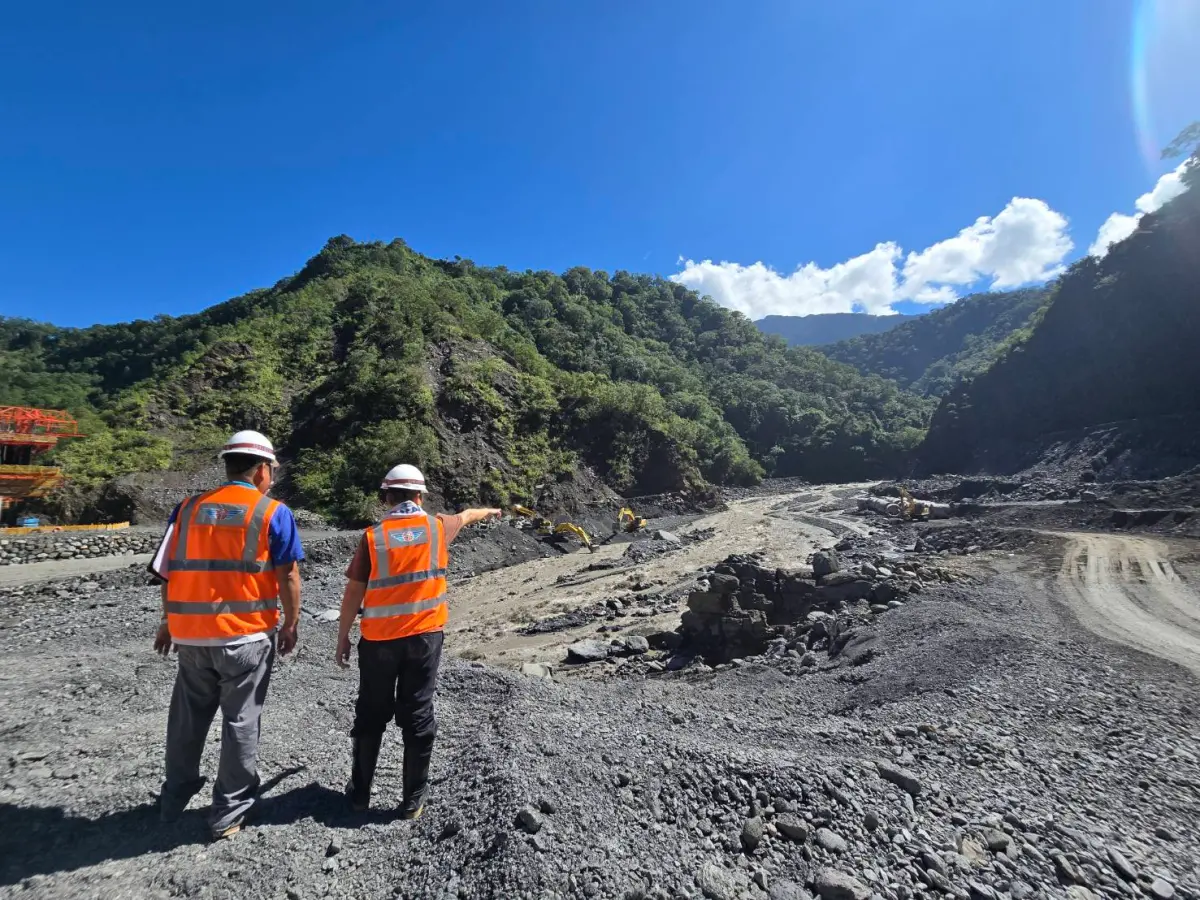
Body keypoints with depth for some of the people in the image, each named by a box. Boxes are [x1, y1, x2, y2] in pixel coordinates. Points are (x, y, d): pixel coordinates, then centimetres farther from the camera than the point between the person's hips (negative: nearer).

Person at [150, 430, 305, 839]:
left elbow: (169, 571, 8)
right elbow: (287, 576, -9)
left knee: (187, 719, 23)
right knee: (240, 724, 10)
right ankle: (228, 813, 21)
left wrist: (169, 621, 19)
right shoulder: (273, 513, -8)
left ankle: (174, 798, 40)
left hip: (190, 633, 5)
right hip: (247, 635, -4)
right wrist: (291, 624, 3)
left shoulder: (189, 508, 5)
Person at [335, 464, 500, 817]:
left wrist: (342, 637, 7)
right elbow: (464, 517, 20)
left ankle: (360, 792, 30)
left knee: (371, 715, 17)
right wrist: (489, 511, 41)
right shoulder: (437, 526, -2)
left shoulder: (373, 536, -7)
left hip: (379, 639, 0)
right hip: (425, 636, 1)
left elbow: (353, 593, -5)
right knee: (417, 716, 10)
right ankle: (413, 799, 20)